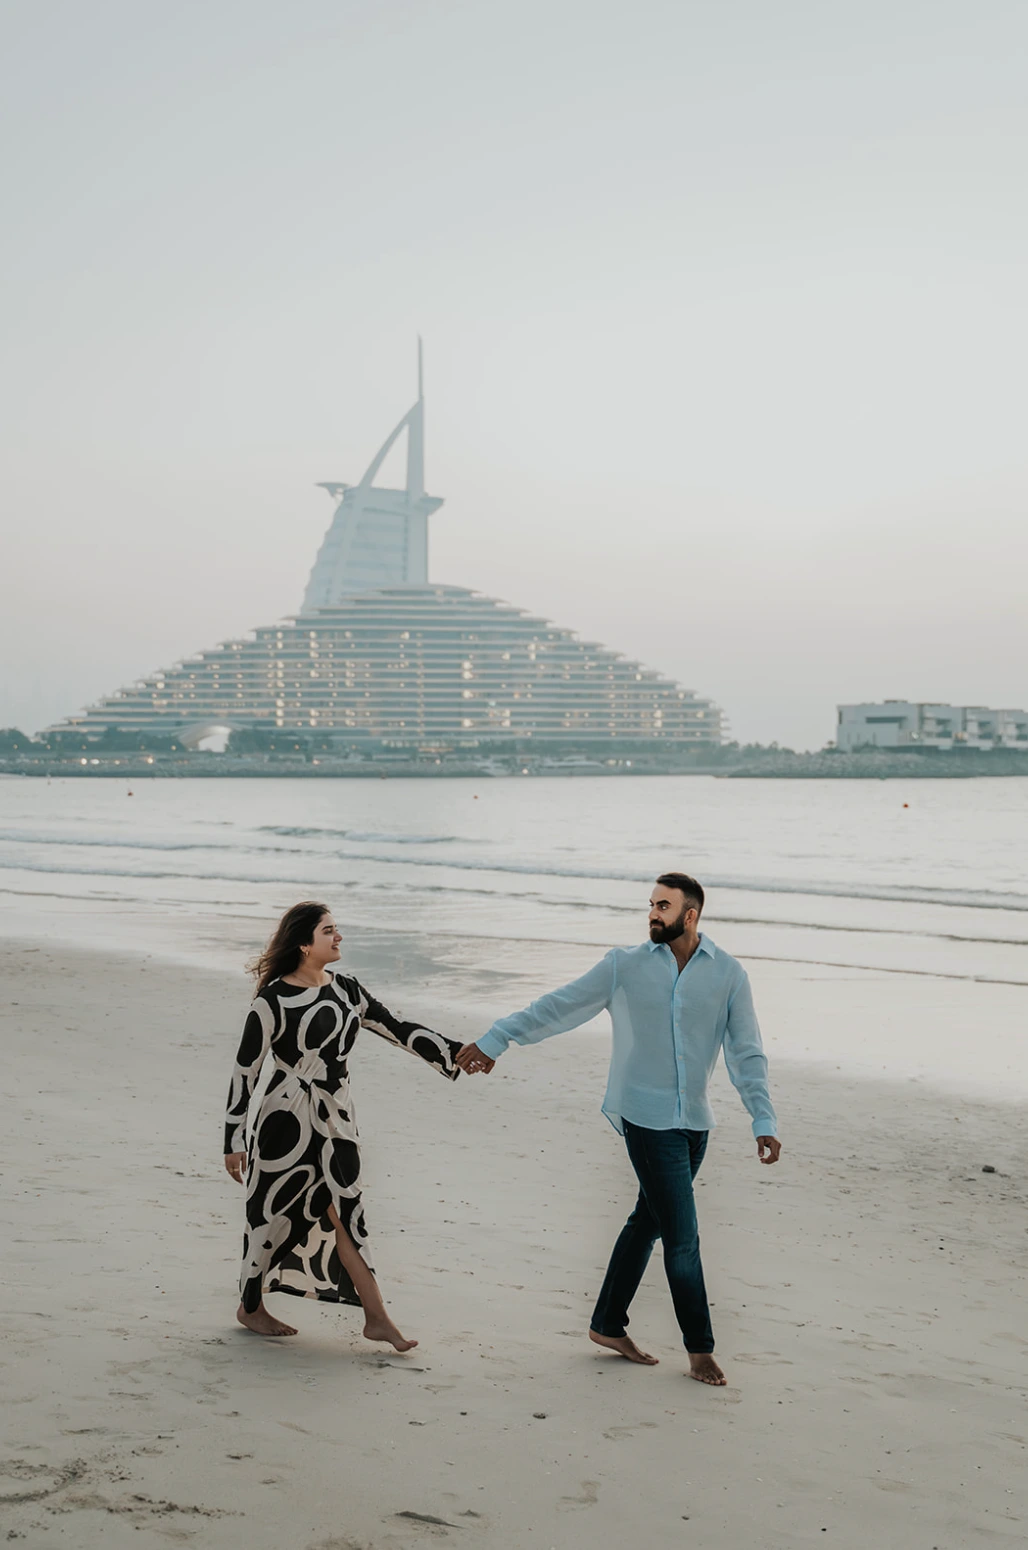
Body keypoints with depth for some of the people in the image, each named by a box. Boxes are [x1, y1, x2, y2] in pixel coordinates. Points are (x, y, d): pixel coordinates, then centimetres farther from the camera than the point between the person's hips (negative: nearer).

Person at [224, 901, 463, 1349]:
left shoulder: (344, 988, 6)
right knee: (275, 1215, 7)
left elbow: (396, 1028, 10)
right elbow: (245, 1070, -10)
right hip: (287, 1122, -5)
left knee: (346, 1214, 3)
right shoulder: (274, 1000, -13)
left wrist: (454, 1053, 2)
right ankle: (250, 1307, 28)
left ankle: (377, 1318, 3)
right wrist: (233, 1142, -10)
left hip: (336, 1119, 6)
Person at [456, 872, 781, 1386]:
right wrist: (495, 1039, 5)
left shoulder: (728, 974, 2)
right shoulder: (625, 965, -1)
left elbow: (746, 1053, 2)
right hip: (647, 1116, -3)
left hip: (694, 1121, 3)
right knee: (682, 1234, -5)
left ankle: (608, 1326, 27)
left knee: (648, 1222, 13)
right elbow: (559, 1006, 5)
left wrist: (763, 1120, -7)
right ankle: (700, 1348, 7)